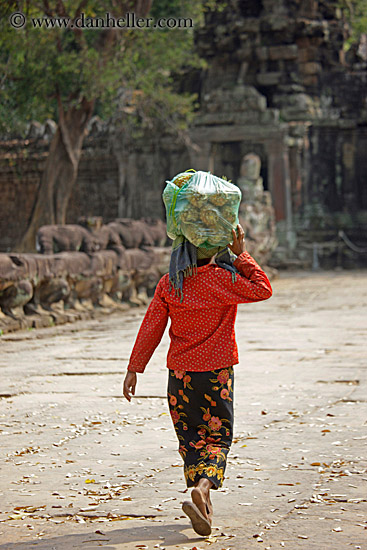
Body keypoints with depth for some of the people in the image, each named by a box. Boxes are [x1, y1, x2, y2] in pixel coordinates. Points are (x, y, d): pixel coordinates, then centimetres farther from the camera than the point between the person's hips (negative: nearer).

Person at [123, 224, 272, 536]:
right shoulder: (223, 279, -11)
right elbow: (262, 290, -4)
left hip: (179, 372, 3)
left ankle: (204, 506, 5)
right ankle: (203, 486, -22)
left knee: (191, 438, 13)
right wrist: (241, 255, -3)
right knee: (218, 439, 6)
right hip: (217, 373, -3)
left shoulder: (169, 285, 0)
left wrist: (134, 368, 5)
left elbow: (151, 328, 0)